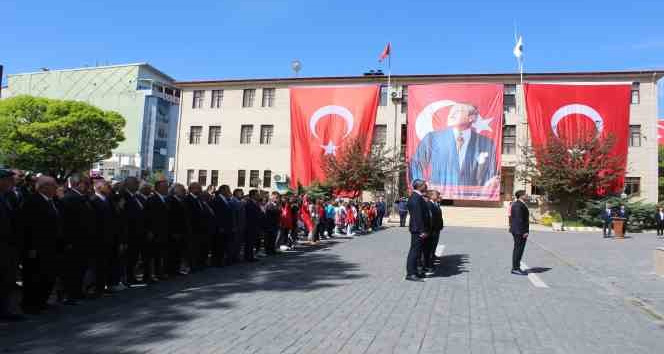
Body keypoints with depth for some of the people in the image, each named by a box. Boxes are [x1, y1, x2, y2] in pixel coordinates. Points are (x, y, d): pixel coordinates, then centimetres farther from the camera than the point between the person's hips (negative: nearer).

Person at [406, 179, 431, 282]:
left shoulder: (419, 197, 15)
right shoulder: (416, 198, -18)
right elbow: (418, 216, -22)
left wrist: (425, 230, 20)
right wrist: (422, 231, -22)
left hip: (420, 230, 11)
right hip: (418, 230, -11)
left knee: (417, 250, 15)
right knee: (415, 250, -6)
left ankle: (414, 271, 23)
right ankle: (410, 273, -2)